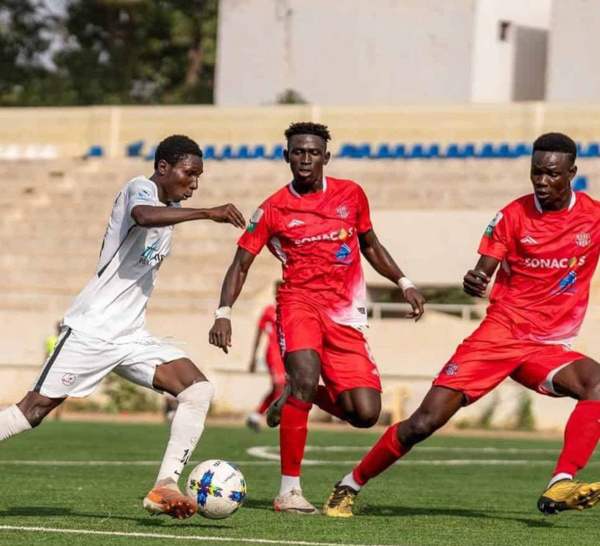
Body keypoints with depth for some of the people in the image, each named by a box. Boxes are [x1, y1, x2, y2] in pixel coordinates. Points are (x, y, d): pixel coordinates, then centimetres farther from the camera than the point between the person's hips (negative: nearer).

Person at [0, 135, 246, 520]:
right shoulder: (141, 189, -9)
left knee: (199, 389, -11)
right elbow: (143, 216, -36)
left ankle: (165, 488, -17)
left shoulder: (172, 209, 16)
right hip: (90, 330, -8)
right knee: (36, 408, -6)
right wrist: (208, 213, -40)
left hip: (132, 337, 8)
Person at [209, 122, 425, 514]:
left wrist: (404, 283, 12)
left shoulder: (351, 195, 7)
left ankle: (295, 399, 22)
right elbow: (241, 264, 3)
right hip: (300, 302, -3)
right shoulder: (274, 209, 0)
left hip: (346, 314, 3)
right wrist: (224, 313, -10)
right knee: (305, 376, -31)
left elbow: (370, 245, 22)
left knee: (365, 413, -9)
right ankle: (289, 489, -22)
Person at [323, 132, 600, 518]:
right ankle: (348, 488, 9)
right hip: (499, 334, -2)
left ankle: (560, 487, -37)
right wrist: (473, 283, -29)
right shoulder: (514, 215, -3)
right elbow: (483, 275, -7)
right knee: (423, 423, -10)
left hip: (549, 348, 2)